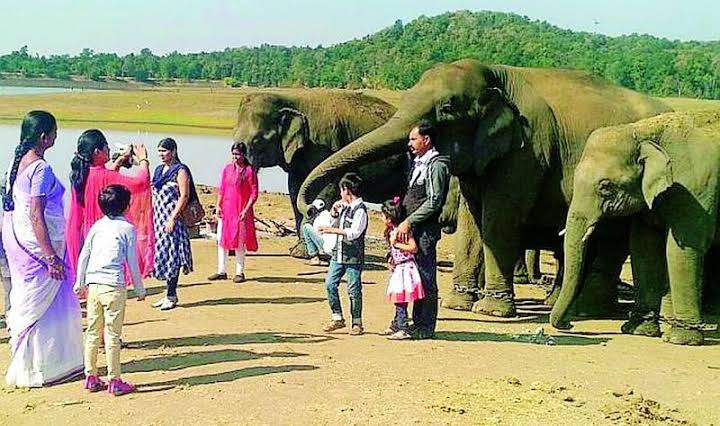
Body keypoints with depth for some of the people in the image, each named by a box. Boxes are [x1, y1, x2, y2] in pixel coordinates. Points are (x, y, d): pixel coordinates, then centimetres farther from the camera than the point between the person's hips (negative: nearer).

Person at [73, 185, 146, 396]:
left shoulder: (97, 226, 12)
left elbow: (83, 256, 12)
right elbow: (132, 261, 0)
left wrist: (79, 283, 22)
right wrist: (139, 289, 9)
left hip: (93, 284, 5)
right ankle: (114, 381, 0)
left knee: (92, 332, 12)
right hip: (114, 285, -5)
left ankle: (91, 377, 17)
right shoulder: (128, 228, 0)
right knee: (113, 334, -3)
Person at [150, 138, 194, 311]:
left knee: (171, 256, -6)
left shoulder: (180, 170, -8)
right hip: (158, 218, 8)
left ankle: (171, 296, -2)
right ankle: (169, 294, 15)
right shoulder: (158, 170, 15)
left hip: (172, 219, -8)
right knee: (162, 255, 8)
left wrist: (173, 218, -19)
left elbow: (184, 196, -14)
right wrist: (152, 216, 13)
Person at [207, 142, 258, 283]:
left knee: (239, 242, 0)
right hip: (225, 210, 5)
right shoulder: (227, 169, 9)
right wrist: (218, 205, 0)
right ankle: (222, 271, 14)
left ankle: (239, 272, 9)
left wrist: (246, 210, -13)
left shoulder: (249, 170, -5)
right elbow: (221, 189, 12)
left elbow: (254, 193, -6)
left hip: (241, 212, -5)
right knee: (221, 240, 6)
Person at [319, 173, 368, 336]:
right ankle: (337, 318, 14)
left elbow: (354, 233, -23)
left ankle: (357, 323, 10)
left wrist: (333, 230, -21)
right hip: (339, 253, 8)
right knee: (330, 284, 4)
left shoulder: (360, 209, -14)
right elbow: (333, 215, 30)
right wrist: (335, 208, 10)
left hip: (353, 256, -8)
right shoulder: (345, 206, 12)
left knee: (354, 289, -1)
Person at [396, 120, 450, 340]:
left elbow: (434, 202, -17)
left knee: (426, 279, -5)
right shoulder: (418, 163, 18)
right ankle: (417, 324, 18)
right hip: (412, 229, 9)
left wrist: (408, 222, -18)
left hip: (426, 229, -9)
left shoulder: (436, 165, -11)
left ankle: (425, 329, 0)